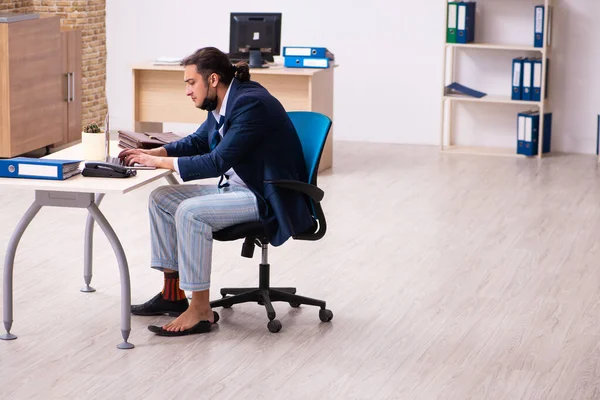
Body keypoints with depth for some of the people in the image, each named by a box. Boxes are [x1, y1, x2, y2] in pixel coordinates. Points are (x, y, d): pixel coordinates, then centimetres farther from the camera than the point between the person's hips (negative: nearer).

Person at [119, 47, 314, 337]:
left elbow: (217, 162, -27)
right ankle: (172, 292, 10)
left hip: (268, 197, -10)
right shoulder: (223, 103, 5)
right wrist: (152, 153, 5)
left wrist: (160, 162, -20)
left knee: (190, 212, -27)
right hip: (238, 188, 10)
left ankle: (201, 310, -19)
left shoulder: (250, 103, -23)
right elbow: (197, 142, 21)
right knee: (162, 199, 5)